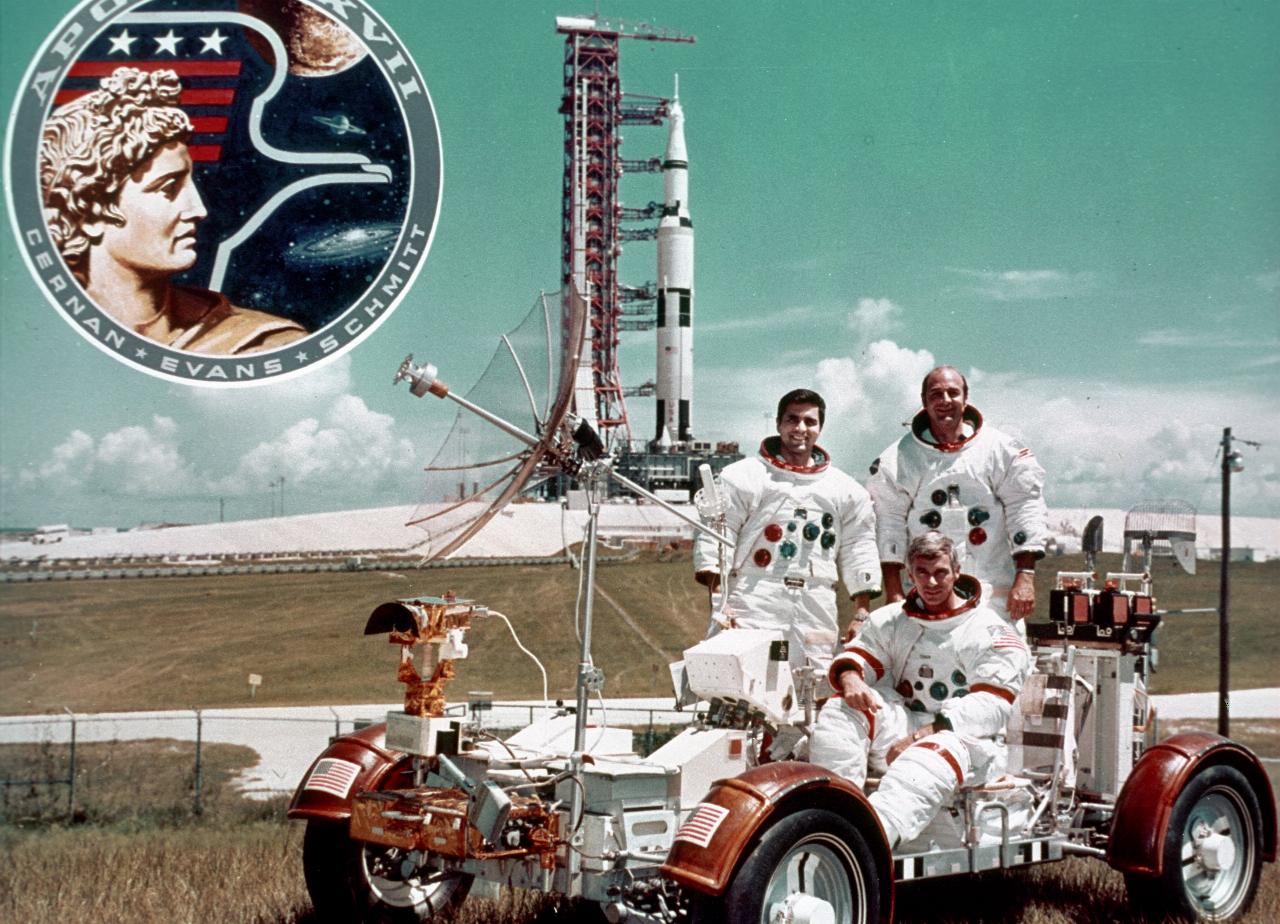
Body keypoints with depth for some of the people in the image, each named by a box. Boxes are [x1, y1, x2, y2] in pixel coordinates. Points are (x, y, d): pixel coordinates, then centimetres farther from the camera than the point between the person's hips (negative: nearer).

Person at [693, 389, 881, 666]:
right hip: (754, 610, -3)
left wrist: (861, 614, 11)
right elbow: (715, 537, 2)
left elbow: (859, 551, 19)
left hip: (816, 616, 4)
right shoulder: (743, 477, 7)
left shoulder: (846, 490, 19)